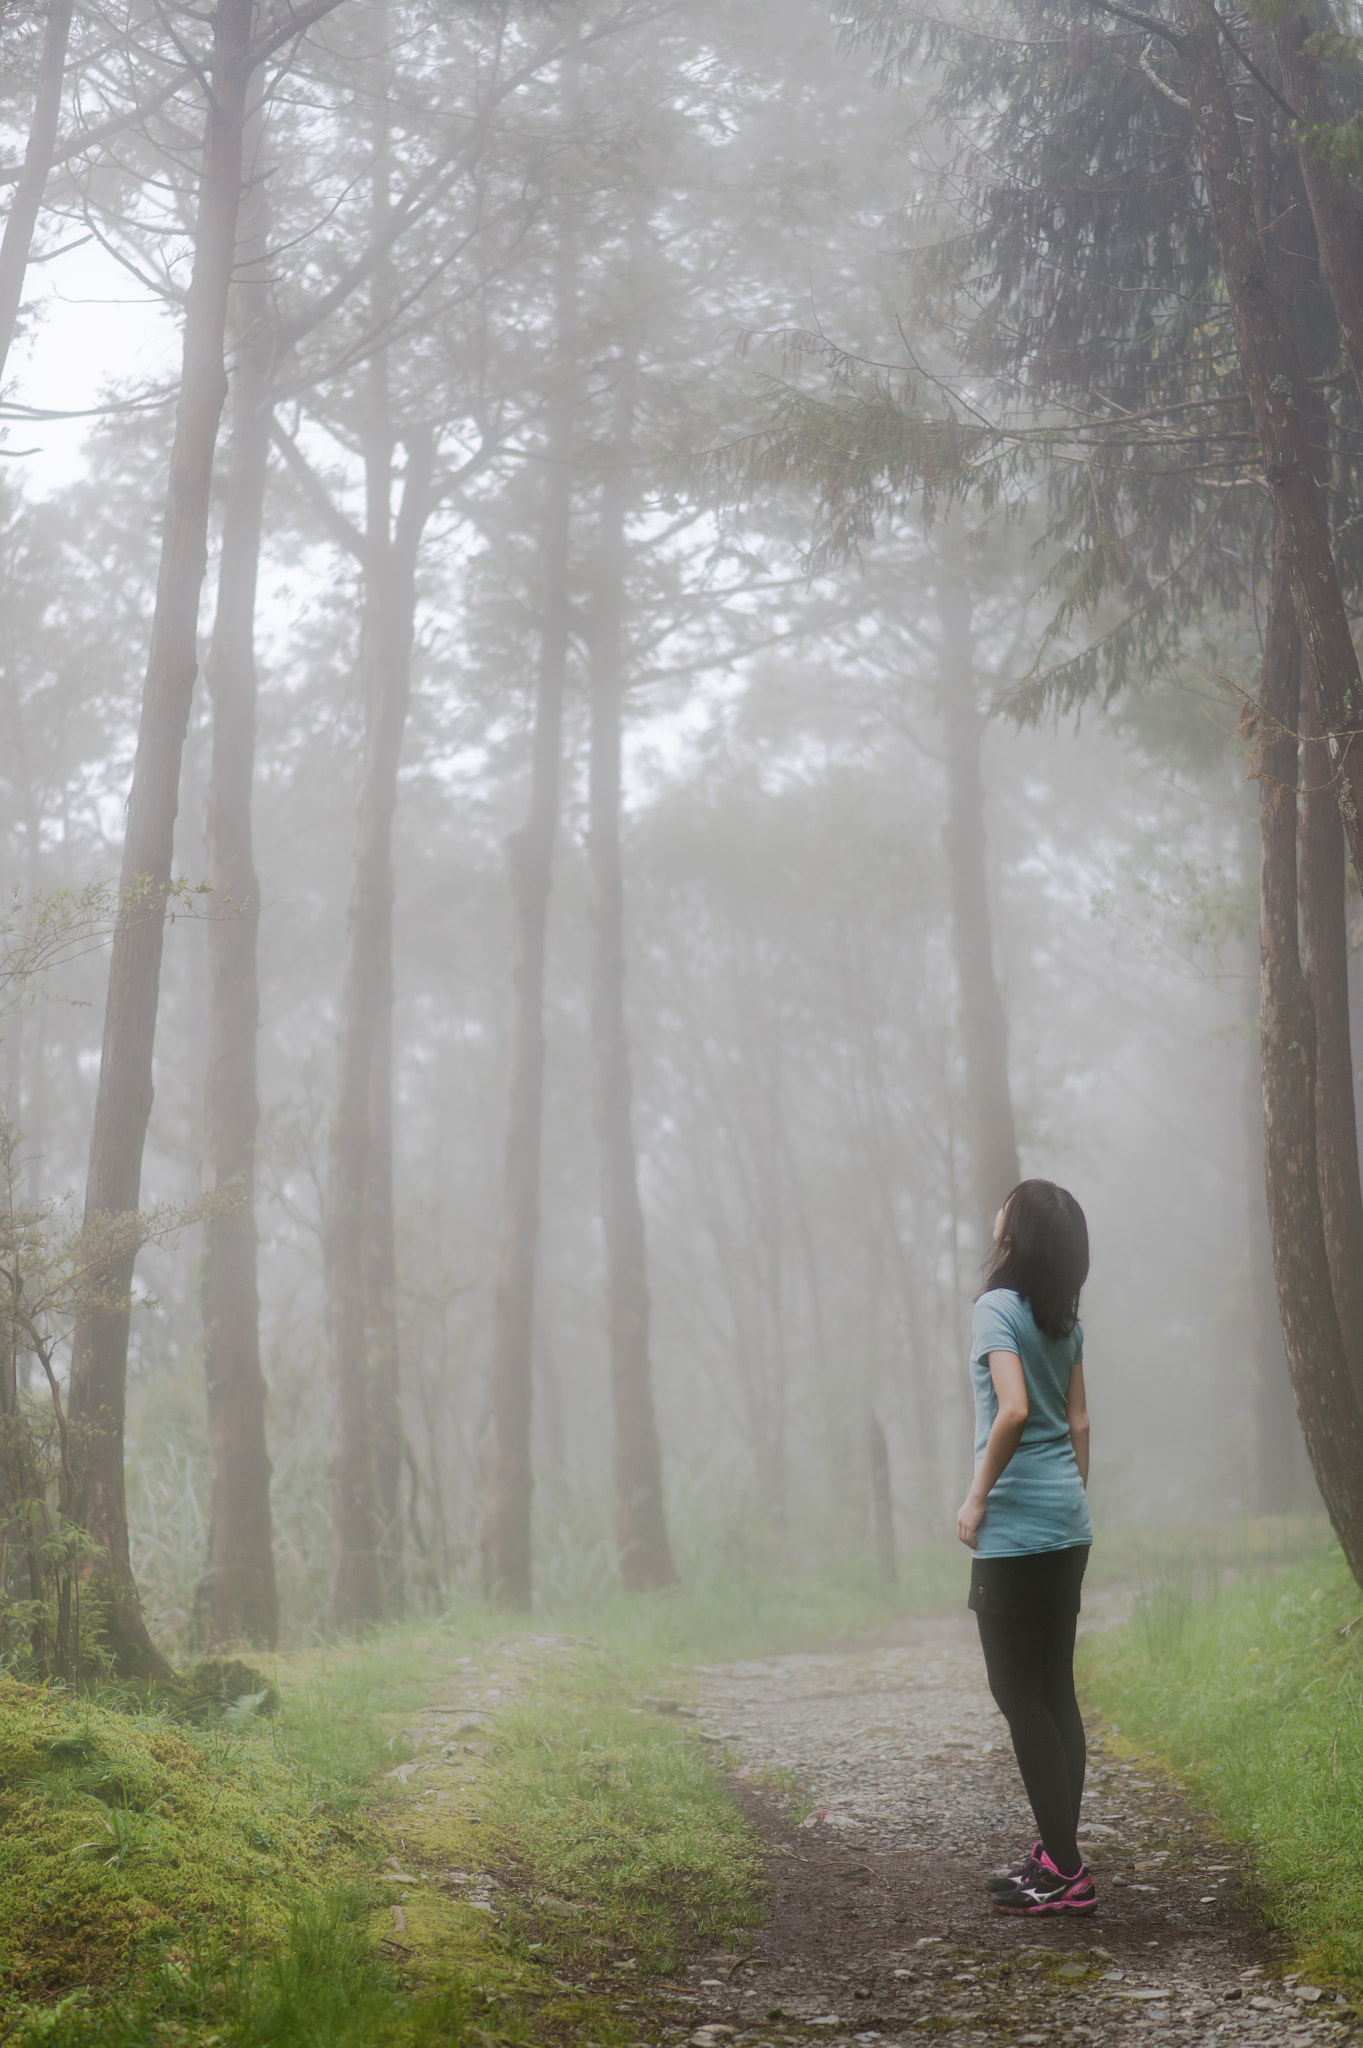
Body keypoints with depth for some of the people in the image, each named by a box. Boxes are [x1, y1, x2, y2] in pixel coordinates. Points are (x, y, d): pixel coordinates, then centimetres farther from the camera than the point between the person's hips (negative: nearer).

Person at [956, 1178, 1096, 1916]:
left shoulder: (997, 1310, -14)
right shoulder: (1064, 1320, 10)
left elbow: (1013, 1410, -26)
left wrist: (976, 1498, -16)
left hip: (1015, 1526, -8)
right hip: (1067, 1523, 8)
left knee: (1020, 1695, -2)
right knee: (1055, 1690, 13)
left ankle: (1064, 1870, -2)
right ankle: (1058, 1854, 19)